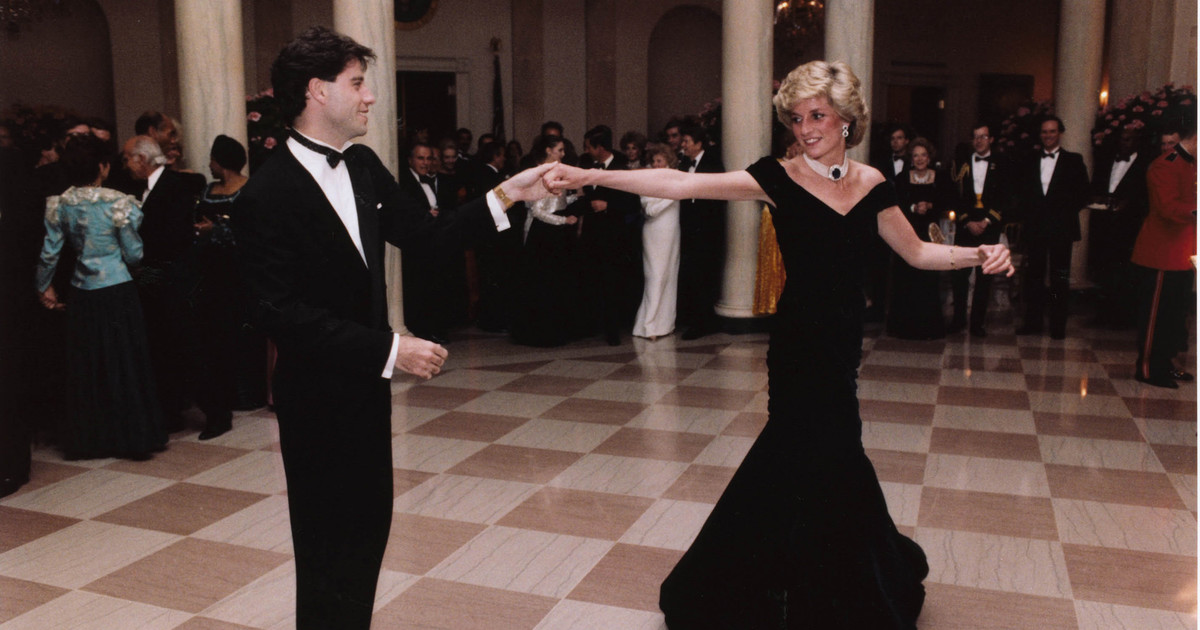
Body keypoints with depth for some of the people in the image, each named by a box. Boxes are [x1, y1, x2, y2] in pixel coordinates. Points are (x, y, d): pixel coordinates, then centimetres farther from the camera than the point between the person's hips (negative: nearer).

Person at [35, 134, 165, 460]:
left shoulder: (59, 205, -1)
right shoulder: (117, 203, -12)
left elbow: (49, 253, 3)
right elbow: (133, 254, -7)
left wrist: (43, 287, 18)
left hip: (82, 295, 4)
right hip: (118, 292, -4)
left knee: (86, 366, 13)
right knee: (125, 363, 6)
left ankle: (90, 440, 22)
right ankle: (133, 436, 12)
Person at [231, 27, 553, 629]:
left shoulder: (363, 167, 3)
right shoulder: (267, 195, -20)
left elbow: (426, 237, 6)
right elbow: (282, 313, -24)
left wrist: (505, 195, -3)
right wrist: (390, 349, -26)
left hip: (366, 385, 8)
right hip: (317, 397, -7)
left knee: (370, 522, 19)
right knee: (329, 540, 8)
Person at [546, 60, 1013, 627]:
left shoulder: (870, 185, 4)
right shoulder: (779, 179, -8)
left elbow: (917, 252, 13)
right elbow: (685, 185, -18)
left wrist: (979, 255, -4)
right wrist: (590, 177, -27)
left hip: (843, 335, 4)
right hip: (800, 338, -4)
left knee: (810, 451, 11)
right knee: (818, 452, 1)